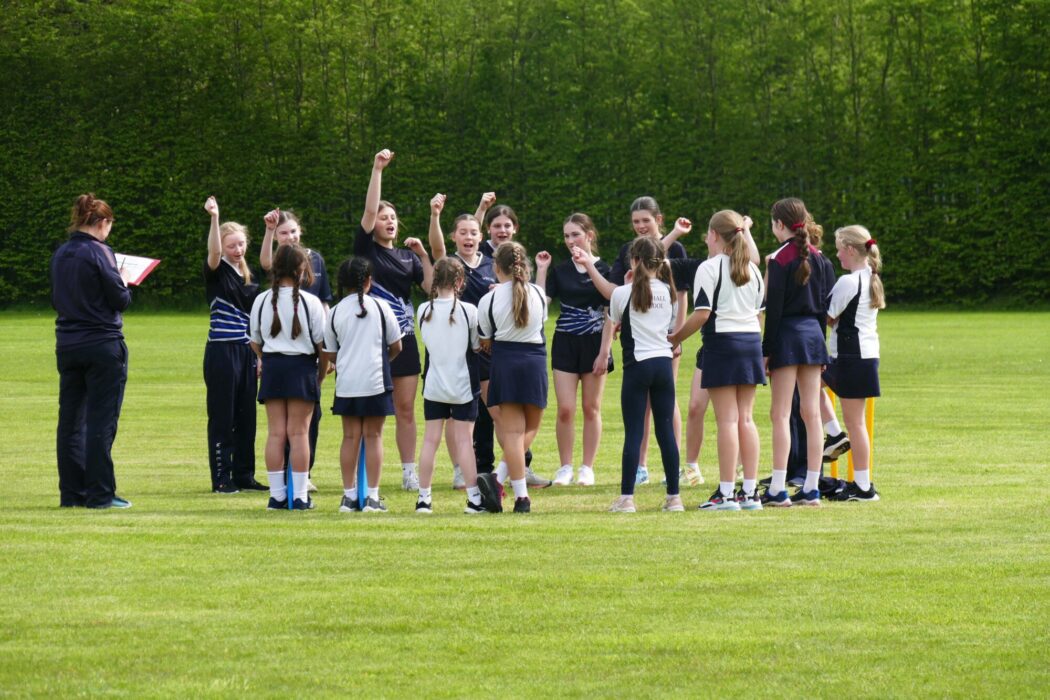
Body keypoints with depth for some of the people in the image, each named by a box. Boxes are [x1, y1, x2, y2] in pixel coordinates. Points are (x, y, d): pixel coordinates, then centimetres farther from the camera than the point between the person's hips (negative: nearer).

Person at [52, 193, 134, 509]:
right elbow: (120, 300, -12)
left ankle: (72, 492, 12)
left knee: (71, 420, 10)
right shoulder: (99, 252, -13)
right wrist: (123, 282, 8)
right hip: (102, 344, -6)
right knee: (101, 421, -2)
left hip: (67, 344, 6)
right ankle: (100, 493, -2)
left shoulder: (60, 254, 7)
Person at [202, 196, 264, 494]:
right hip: (221, 351, -7)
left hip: (246, 352, 7)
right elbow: (213, 253, -27)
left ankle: (244, 475, 16)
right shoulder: (217, 273, -4)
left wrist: (260, 356, 15)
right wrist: (214, 218, -40)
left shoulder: (248, 277, 15)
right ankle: (221, 479, 0)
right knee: (222, 417, -3)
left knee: (246, 417, 9)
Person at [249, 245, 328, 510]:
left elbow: (255, 342, 10)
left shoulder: (261, 301, 1)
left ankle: (277, 495, 5)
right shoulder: (310, 302, -9)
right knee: (299, 432, 0)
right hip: (302, 368, -3)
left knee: (275, 433, 6)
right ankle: (300, 496, 0)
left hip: (272, 368, 3)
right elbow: (322, 344, -6)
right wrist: (322, 374, 8)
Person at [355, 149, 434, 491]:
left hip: (404, 338, 4)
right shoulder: (366, 249, 1)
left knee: (406, 410, 6)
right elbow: (370, 209, -11)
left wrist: (423, 255, -4)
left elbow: (432, 286, 6)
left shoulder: (407, 256, 13)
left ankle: (410, 473, 10)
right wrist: (377, 169, -15)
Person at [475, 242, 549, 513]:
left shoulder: (490, 300, -5)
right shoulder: (538, 294, 1)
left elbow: (485, 342, 3)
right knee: (530, 427, 11)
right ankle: (499, 479, -8)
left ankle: (521, 496, -8)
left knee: (511, 430, 1)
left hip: (505, 361, -1)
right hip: (535, 361, 1)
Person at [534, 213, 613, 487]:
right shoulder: (559, 271, 6)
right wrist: (541, 270, -5)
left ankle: (587, 468, 11)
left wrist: (604, 352, -9)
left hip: (594, 344, -2)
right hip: (565, 344, 2)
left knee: (591, 408, 4)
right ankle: (565, 467, 7)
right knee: (565, 409, -3)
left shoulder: (604, 270, -3)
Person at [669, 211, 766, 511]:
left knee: (727, 420, -6)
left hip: (722, 342, -6)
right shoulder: (752, 269, 13)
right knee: (745, 419, 8)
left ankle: (726, 493, -7)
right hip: (751, 341, 6)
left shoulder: (710, 267, -8)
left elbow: (702, 314, -14)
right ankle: (750, 492, 6)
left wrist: (675, 338, -3)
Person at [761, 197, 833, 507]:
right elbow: (823, 304, 13)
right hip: (813, 332, 6)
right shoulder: (816, 257, 9)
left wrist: (766, 350, -9)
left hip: (788, 334, -6)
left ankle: (778, 489, -10)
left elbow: (774, 307, -12)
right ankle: (811, 488, 6)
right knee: (812, 414, 6)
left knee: (780, 414, -5)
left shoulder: (780, 258, -10)